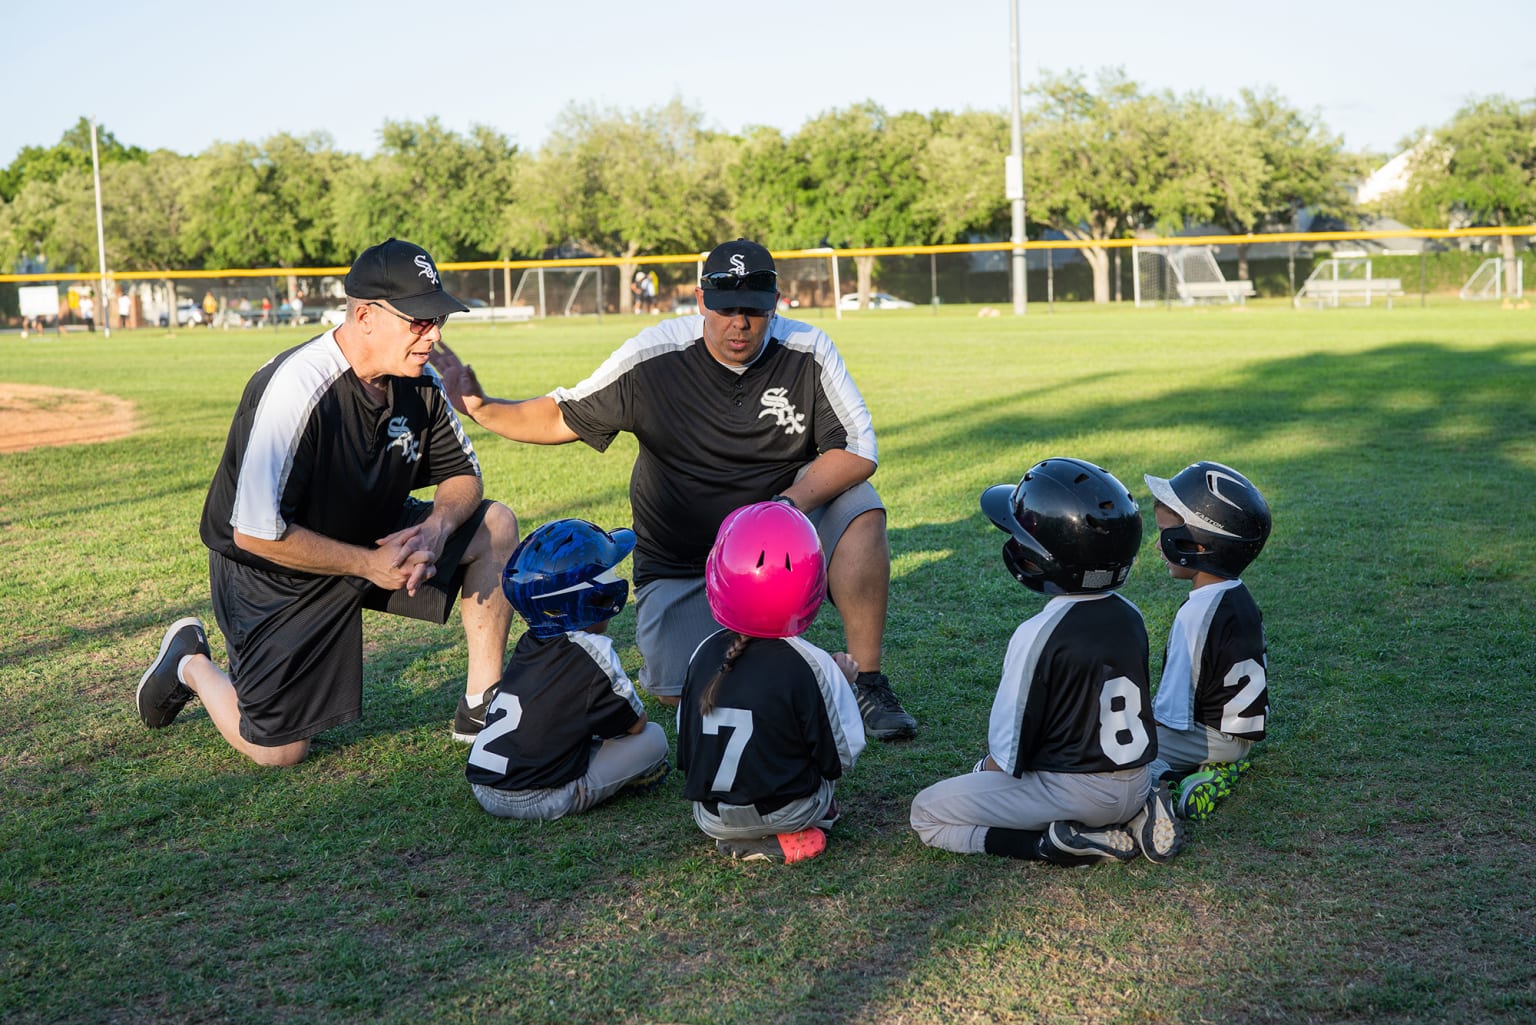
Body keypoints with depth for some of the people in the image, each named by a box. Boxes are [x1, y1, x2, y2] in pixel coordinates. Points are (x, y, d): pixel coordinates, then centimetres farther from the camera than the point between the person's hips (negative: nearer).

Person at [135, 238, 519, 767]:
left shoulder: (419, 381, -10)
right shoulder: (297, 388, -32)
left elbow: (463, 474, 2)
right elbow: (255, 532, -31)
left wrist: (436, 527, -20)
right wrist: (368, 565, -28)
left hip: (372, 538, 7)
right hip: (270, 572, -6)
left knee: (495, 524, -8)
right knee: (279, 751, -5)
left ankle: (481, 712, 0)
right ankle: (190, 662, 26)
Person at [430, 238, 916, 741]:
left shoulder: (807, 353, -11)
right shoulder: (652, 357, -13)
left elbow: (858, 449, -14)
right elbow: (560, 418, -4)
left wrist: (794, 502, -32)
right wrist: (481, 407, -21)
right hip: (680, 564, -1)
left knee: (858, 506, -27)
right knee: (681, 692, -16)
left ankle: (867, 681, -14)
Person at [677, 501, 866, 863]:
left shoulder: (705, 654, -3)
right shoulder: (811, 666, -15)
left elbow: (685, 753, 6)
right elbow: (840, 759, -5)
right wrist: (841, 683, 5)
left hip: (711, 817, 2)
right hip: (787, 812, -2)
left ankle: (739, 838, 13)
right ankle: (793, 833, 7)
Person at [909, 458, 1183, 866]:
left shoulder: (1039, 634, -21)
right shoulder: (1130, 617, 0)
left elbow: (1009, 749, -15)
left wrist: (989, 769, 7)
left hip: (1073, 792, -7)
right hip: (1135, 782, 7)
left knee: (926, 813, 2)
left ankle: (1065, 844, -10)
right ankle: (1138, 814, 10)